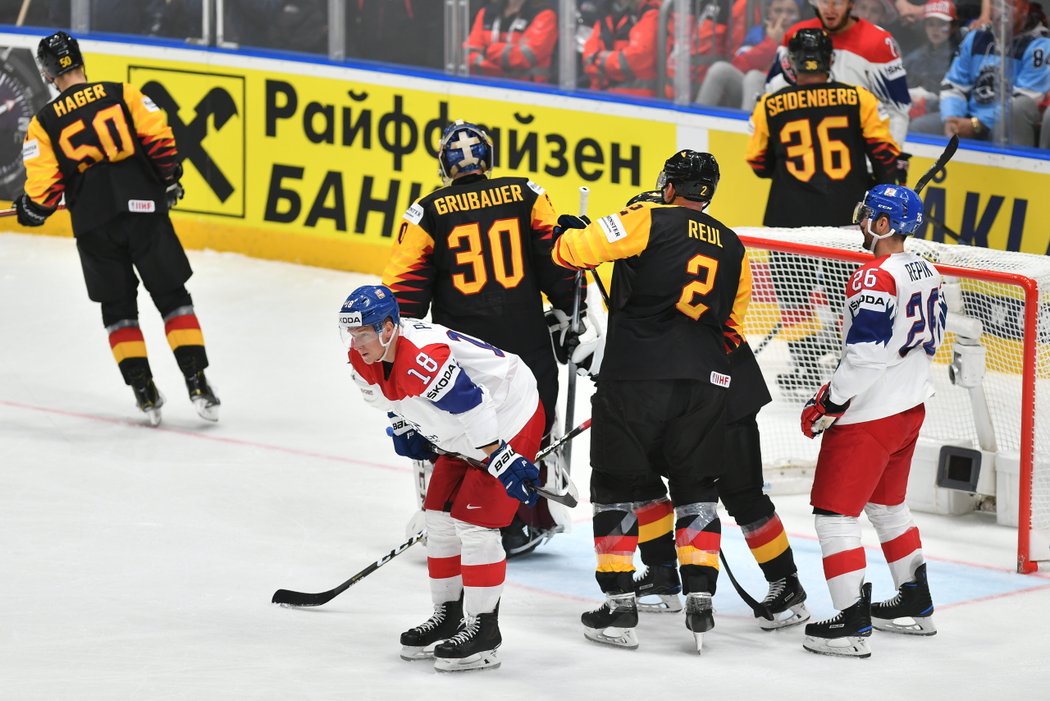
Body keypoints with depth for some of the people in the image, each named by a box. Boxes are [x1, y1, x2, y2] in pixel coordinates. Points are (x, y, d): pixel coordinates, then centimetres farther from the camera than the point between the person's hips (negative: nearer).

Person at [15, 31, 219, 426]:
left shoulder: (44, 123, 3)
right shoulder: (122, 95, 3)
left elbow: (42, 190, 1)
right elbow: (158, 137, -4)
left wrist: (31, 211, 21)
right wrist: (170, 180, 8)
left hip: (94, 226, 0)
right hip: (144, 209, 0)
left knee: (118, 309, 15)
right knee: (173, 298, 8)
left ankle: (145, 394, 9)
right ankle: (197, 384, -2)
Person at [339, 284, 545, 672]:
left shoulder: (424, 358, -36)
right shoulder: (364, 360, -7)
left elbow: (474, 406, -35)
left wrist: (502, 461, -31)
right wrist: (405, 429, 13)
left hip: (509, 419, -10)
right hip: (459, 436, 10)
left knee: (475, 522, -12)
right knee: (440, 518, 11)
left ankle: (483, 631, -4)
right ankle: (449, 617, 25)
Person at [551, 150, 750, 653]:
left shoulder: (650, 221, -1)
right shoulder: (733, 248, 16)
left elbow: (574, 251, -7)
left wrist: (567, 240, 15)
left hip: (635, 375, -4)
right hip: (705, 381, 4)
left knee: (616, 486, 6)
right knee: (695, 489, 14)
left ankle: (620, 607, 4)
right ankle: (699, 600, 5)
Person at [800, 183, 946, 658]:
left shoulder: (876, 278, -21)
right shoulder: (927, 274, 7)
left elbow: (865, 355, -25)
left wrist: (829, 405, -15)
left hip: (868, 417, -10)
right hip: (910, 407, 10)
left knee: (835, 513, -5)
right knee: (888, 506, 25)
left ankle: (852, 623, -9)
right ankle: (915, 605, 33)